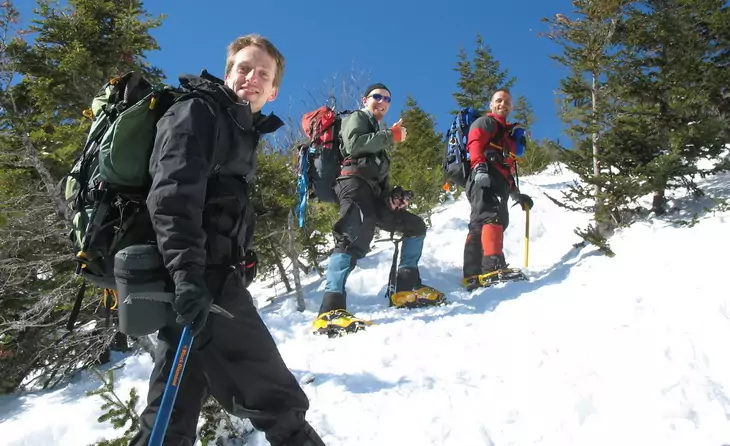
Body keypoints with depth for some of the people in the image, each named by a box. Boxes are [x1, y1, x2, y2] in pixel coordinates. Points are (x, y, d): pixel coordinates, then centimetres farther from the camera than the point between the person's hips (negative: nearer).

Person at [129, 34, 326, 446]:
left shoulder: (241, 132, 24)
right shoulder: (197, 112, -4)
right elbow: (173, 194, -21)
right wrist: (188, 271, -32)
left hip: (207, 274, 10)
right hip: (200, 278, -10)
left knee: (178, 399, 14)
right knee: (275, 397, -6)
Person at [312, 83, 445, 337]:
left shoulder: (378, 134, 37)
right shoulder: (356, 118, 15)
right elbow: (353, 144, -9)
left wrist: (393, 195, 9)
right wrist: (390, 136, -2)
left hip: (374, 193, 9)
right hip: (355, 183, -9)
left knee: (416, 227, 13)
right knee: (355, 237, -31)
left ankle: (407, 288, 8)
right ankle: (330, 310, -44)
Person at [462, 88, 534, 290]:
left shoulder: (508, 132, 39)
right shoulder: (485, 122, 12)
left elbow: (507, 167, 37)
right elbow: (474, 144, -9)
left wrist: (516, 193, 27)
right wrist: (479, 167, -27)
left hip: (499, 185, 8)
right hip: (483, 179, -8)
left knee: (479, 225, 1)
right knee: (492, 216, -27)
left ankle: (473, 276, -4)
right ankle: (493, 265, -42)